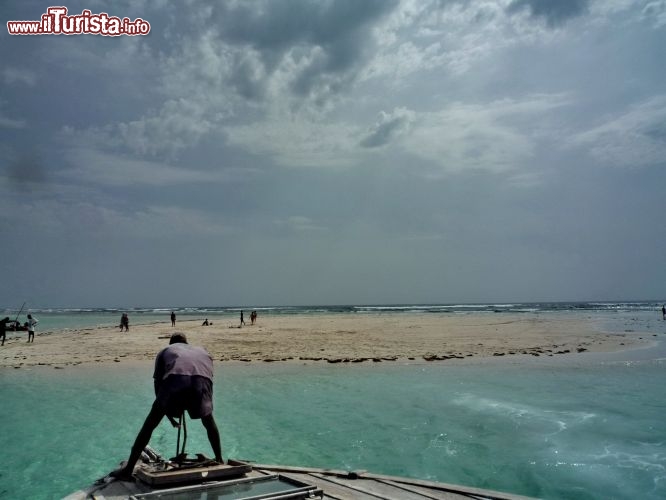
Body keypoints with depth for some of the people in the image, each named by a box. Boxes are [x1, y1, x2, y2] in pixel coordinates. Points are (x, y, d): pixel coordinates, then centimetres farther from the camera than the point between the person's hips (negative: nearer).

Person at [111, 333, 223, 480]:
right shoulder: (202, 351, 41)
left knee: (150, 424, 18)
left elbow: (158, 383, 31)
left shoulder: (165, 351, 36)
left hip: (175, 380, -2)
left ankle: (128, 470, 19)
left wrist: (169, 414, 38)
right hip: (202, 381, 2)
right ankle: (220, 461, 36)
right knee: (209, 421, 30)